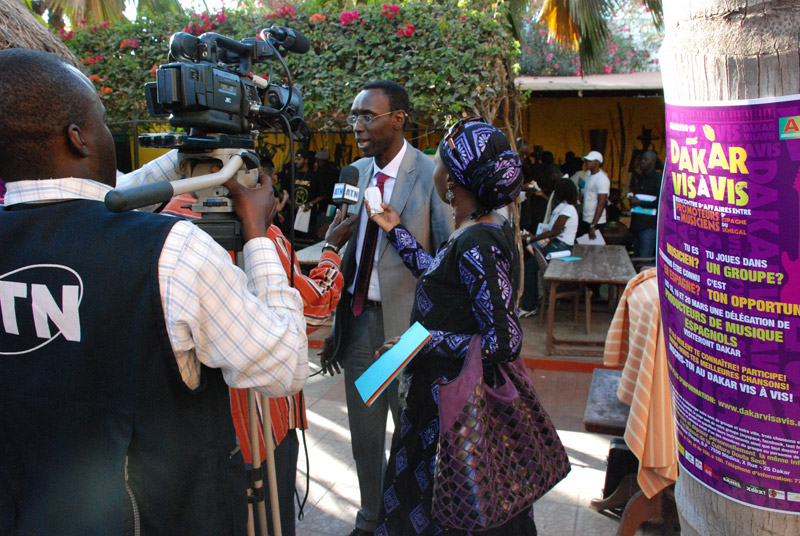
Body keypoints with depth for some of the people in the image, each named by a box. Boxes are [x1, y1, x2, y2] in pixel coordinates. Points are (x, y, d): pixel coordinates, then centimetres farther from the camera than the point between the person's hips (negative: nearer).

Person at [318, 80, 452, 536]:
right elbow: (350, 250, 10)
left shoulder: (431, 174, -13)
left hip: (407, 323, -5)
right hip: (358, 318, 6)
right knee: (365, 437, 18)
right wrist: (334, 326, 10)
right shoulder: (356, 172, 6)